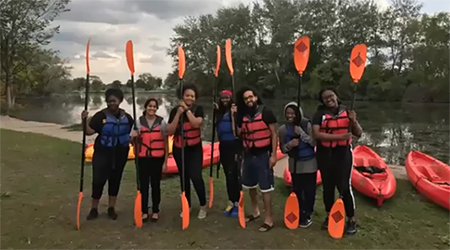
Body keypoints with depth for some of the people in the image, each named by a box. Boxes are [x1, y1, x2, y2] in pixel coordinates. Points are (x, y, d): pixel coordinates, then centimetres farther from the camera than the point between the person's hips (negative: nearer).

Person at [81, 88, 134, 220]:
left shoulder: (126, 117, 4)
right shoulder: (101, 115, -8)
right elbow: (89, 131, -15)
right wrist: (85, 120, -30)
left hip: (120, 153, 3)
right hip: (103, 153, -3)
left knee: (115, 179, 10)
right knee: (98, 180, -3)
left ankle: (111, 208, 23)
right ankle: (94, 208, 14)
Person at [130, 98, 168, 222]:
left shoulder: (161, 122, 0)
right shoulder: (139, 122, 3)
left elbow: (165, 143, 1)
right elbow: (136, 142, 10)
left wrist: (165, 161, -3)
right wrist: (134, 137, -14)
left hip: (157, 158, -1)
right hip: (143, 158, 1)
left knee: (156, 184, 6)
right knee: (144, 184, 4)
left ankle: (155, 211, 17)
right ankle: (144, 211, 15)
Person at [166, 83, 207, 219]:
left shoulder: (198, 109, -3)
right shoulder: (175, 110, -1)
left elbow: (196, 123, -22)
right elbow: (170, 131, -9)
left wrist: (187, 109, -17)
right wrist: (178, 113, -16)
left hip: (195, 148, -2)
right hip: (179, 148, 2)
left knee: (196, 177, -12)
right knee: (184, 177, 11)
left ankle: (203, 206, 9)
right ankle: (187, 206, 27)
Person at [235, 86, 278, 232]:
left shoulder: (266, 112, -9)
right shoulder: (243, 115, 7)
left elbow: (274, 134, -9)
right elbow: (238, 134, 5)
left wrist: (273, 155, -14)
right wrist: (234, 116, -1)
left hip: (263, 154, -6)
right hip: (249, 154, 6)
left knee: (265, 188, -3)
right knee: (250, 186, 17)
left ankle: (269, 220, 7)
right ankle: (255, 211, 37)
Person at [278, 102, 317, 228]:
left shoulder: (307, 125, -13)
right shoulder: (283, 129, -5)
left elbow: (314, 143, -18)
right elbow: (282, 149, 2)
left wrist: (301, 132, -26)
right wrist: (289, 145, -20)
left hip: (309, 163, -2)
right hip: (295, 164, 2)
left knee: (309, 190, 3)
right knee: (297, 190, 9)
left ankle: (307, 215, 18)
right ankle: (299, 214, 23)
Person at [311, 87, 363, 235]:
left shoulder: (346, 112, 2)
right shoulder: (320, 114, -4)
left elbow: (359, 134, 4)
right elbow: (316, 134, -17)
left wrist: (354, 121, -16)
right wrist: (339, 136, -24)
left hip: (343, 154, 0)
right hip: (325, 155, 1)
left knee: (345, 187, -4)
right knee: (328, 186, 11)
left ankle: (351, 219, 13)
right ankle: (329, 216, 28)